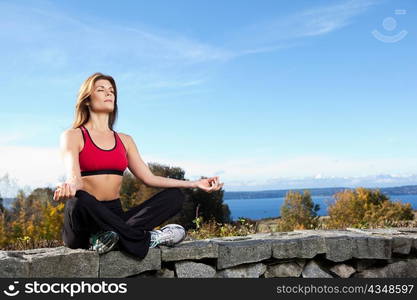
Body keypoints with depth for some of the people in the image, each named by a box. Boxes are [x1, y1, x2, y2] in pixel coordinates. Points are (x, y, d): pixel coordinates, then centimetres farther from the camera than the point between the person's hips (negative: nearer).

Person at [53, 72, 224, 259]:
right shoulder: (72, 136, 2)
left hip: (115, 217, 5)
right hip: (84, 221, -5)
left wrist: (195, 184, 3)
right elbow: (74, 177, -15)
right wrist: (68, 188, -41)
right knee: (79, 199, -39)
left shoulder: (125, 140, 17)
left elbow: (149, 178, 11)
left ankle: (105, 239, -31)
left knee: (175, 195, -13)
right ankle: (145, 238, -25)